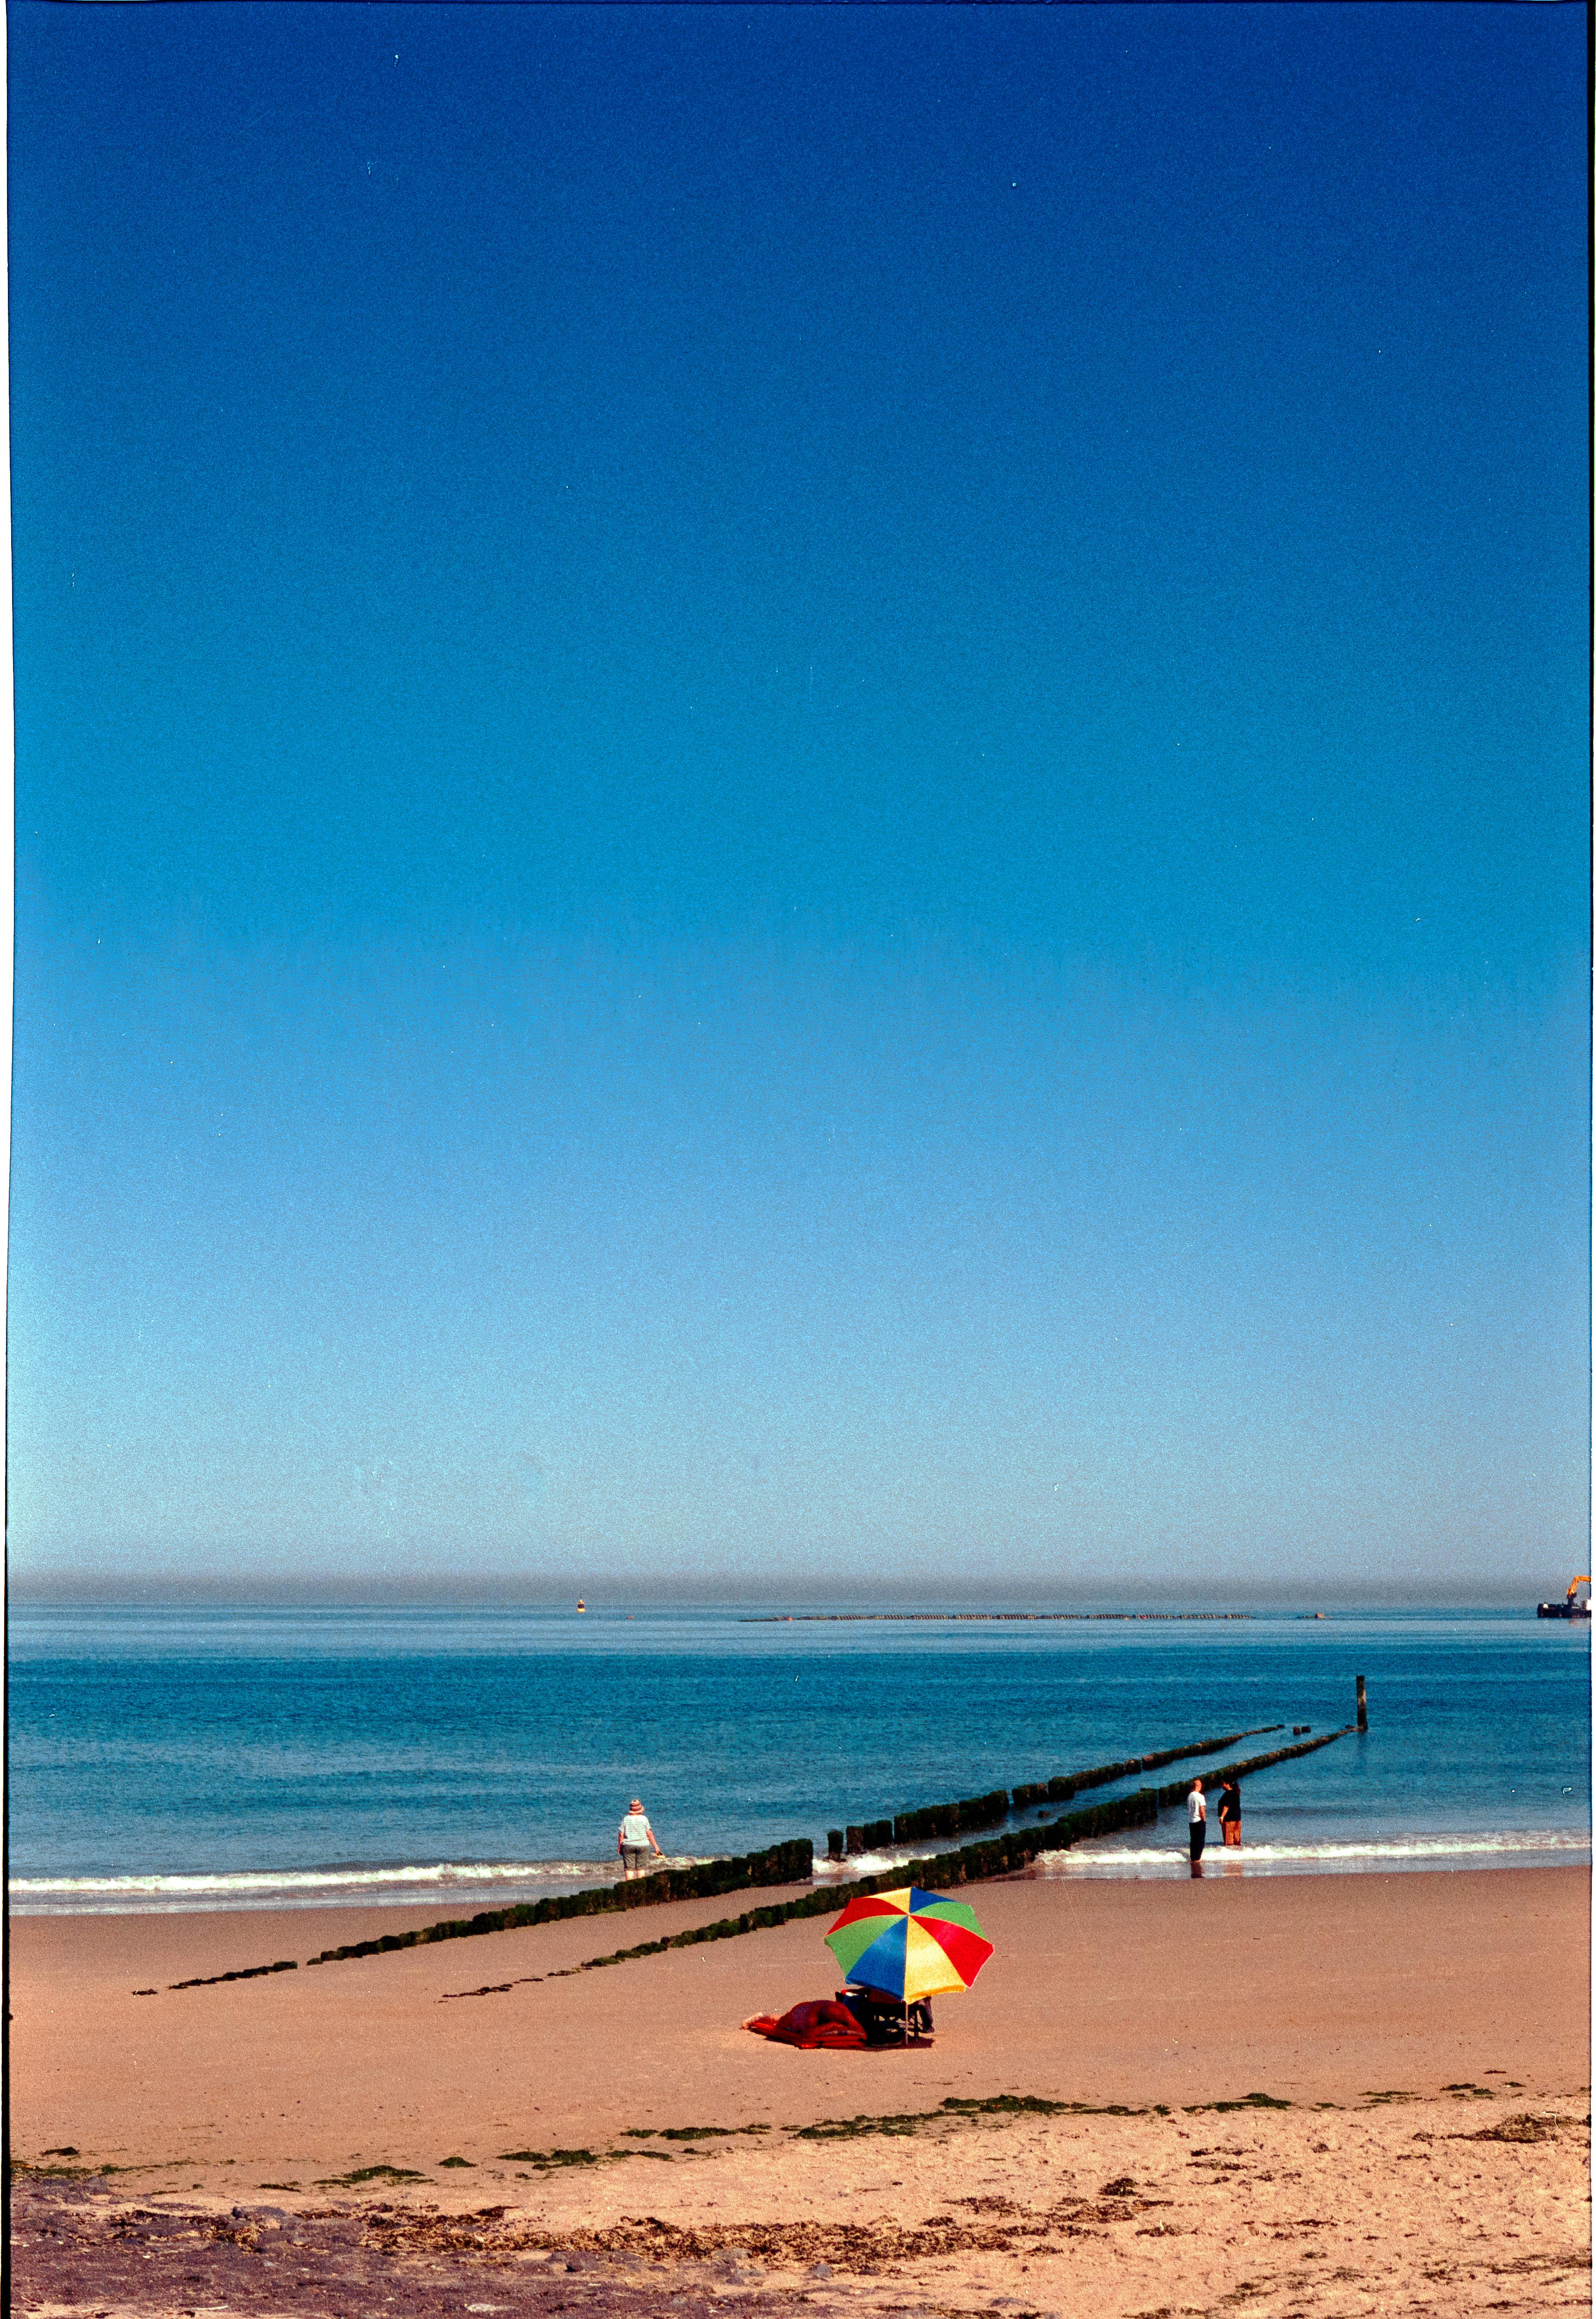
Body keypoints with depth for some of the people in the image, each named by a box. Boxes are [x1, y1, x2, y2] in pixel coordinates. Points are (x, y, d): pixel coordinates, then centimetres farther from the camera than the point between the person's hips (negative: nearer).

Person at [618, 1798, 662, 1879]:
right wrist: (656, 1846, 3)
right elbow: (650, 1834, -4)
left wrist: (619, 1847, 9)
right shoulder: (644, 1819, -4)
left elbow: (621, 1835, -1)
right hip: (642, 1845, 0)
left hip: (628, 1845, 0)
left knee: (629, 1868, 3)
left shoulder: (626, 1819, -1)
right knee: (641, 1868, 6)